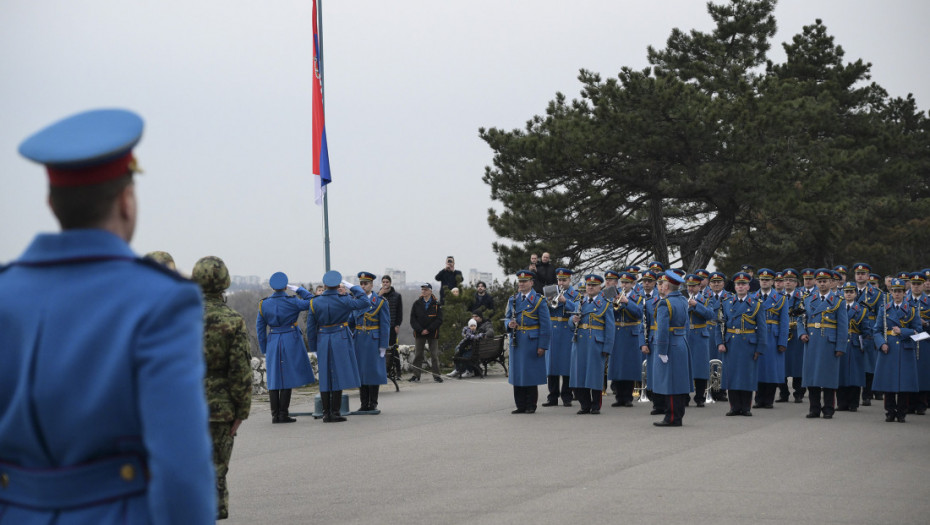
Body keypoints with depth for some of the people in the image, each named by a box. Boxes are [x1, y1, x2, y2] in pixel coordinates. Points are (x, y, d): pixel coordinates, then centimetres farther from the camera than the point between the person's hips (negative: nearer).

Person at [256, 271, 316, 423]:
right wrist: (299, 289, 8)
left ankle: (275, 415, 7)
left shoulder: (264, 304, 1)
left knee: (274, 379, 7)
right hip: (291, 341, -3)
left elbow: (260, 329, 5)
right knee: (287, 378, 0)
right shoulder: (292, 302, -10)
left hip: (273, 342, 3)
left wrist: (264, 350, 13)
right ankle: (284, 414, -1)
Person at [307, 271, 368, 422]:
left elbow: (311, 328, 3)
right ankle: (335, 413, -2)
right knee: (338, 375, 0)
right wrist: (352, 287, 6)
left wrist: (314, 348, 11)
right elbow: (364, 302, -1)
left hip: (323, 341, 3)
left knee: (325, 377, 8)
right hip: (341, 340, -3)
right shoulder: (343, 300, -11)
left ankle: (326, 413, 9)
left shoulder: (315, 302, -1)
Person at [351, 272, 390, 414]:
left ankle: (373, 405, 4)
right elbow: (351, 322, 13)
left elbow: (385, 325, -5)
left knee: (373, 371, -3)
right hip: (359, 342, 4)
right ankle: (364, 405, 11)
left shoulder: (380, 302, -3)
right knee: (360, 372, 5)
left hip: (374, 341, -4)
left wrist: (383, 346, -10)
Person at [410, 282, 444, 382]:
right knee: (417, 354, 2)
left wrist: (428, 330, -12)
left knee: (434, 355, 0)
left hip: (432, 333, -1)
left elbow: (439, 320, -3)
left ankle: (436, 375, 6)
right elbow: (412, 319, 3)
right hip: (419, 333, 1)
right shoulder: (416, 304, 6)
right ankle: (416, 375, 8)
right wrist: (420, 330, -10)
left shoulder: (436, 304, 1)